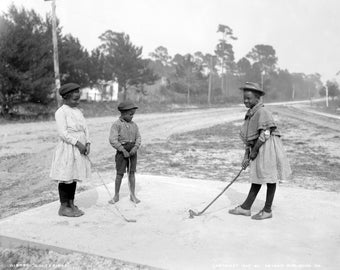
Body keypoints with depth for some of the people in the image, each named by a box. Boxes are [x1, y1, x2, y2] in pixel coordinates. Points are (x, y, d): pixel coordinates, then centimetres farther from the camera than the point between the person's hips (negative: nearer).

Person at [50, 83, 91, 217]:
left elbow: (85, 128, 11)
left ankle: (71, 204, 21)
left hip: (79, 149, 7)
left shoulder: (78, 111, 13)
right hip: (67, 149, -7)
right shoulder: (61, 112, -10)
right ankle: (63, 207, 10)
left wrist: (87, 143, -4)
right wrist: (78, 143, -19)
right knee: (65, 178, 0)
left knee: (74, 177, 11)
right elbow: (63, 133, -17)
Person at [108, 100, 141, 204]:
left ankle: (132, 195, 16)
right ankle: (116, 196, 15)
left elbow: (138, 138, 6)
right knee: (119, 174, 2)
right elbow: (113, 140, -15)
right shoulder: (116, 124, -9)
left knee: (132, 173, 7)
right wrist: (124, 151, -17)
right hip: (121, 151, -4)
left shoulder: (134, 125, 6)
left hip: (132, 151, 4)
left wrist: (135, 148, -13)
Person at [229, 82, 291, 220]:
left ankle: (267, 210, 15)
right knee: (256, 178, 14)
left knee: (269, 178, 3)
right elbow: (248, 138, 12)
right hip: (258, 148, 9)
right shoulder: (249, 114, 11)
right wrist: (246, 156, 8)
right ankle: (245, 207, 20)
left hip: (268, 147, -9)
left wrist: (254, 150, -12)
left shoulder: (262, 112, -16)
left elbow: (265, 134, -20)